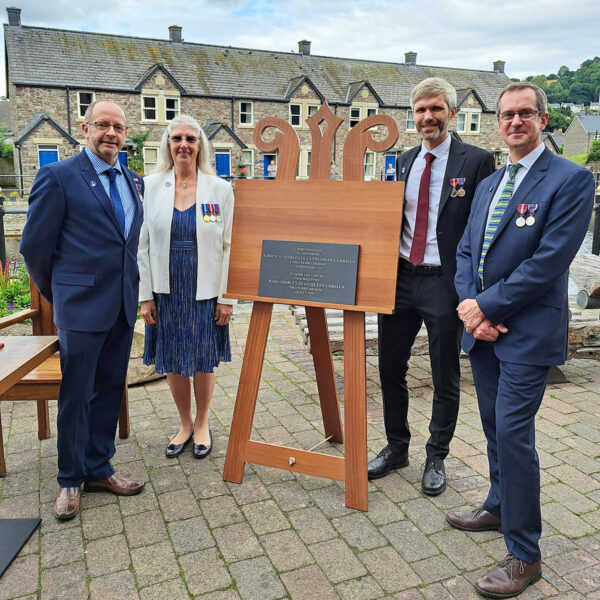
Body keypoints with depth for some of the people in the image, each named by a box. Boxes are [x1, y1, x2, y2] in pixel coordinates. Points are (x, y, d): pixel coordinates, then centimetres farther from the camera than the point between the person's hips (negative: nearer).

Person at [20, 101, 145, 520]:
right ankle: (71, 481, 24)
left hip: (123, 306, 6)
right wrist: (58, 293, 5)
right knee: (76, 395, 6)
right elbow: (35, 246, -5)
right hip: (82, 305, -6)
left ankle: (98, 469, 30)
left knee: (110, 390, 14)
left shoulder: (133, 182, 11)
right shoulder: (59, 176, -8)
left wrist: (131, 290, 11)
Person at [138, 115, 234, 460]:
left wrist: (226, 297, -6)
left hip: (205, 290, -1)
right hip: (166, 291, 2)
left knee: (204, 362, 10)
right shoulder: (152, 186, 1)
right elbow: (143, 245, 3)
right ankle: (185, 424, 32)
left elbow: (229, 246, -2)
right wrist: (145, 295, -1)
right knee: (173, 363, 11)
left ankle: (202, 425, 31)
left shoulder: (220, 188, -2)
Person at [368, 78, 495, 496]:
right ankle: (396, 448, 33)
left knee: (446, 379, 10)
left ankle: (436, 458, 29)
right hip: (400, 279, 5)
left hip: (445, 284, -5)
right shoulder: (405, 162, 11)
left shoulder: (477, 162, -6)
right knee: (391, 370, 13)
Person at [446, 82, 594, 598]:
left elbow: (548, 261, -18)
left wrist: (486, 307, -15)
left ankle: (524, 555, 9)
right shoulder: (488, 184, 15)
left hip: (528, 332, -7)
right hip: (483, 327, 7)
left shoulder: (571, 180, -8)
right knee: (495, 427, 18)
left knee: (513, 432, -7)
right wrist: (470, 306, -7)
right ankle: (499, 507, 39)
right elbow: (466, 252, 10)